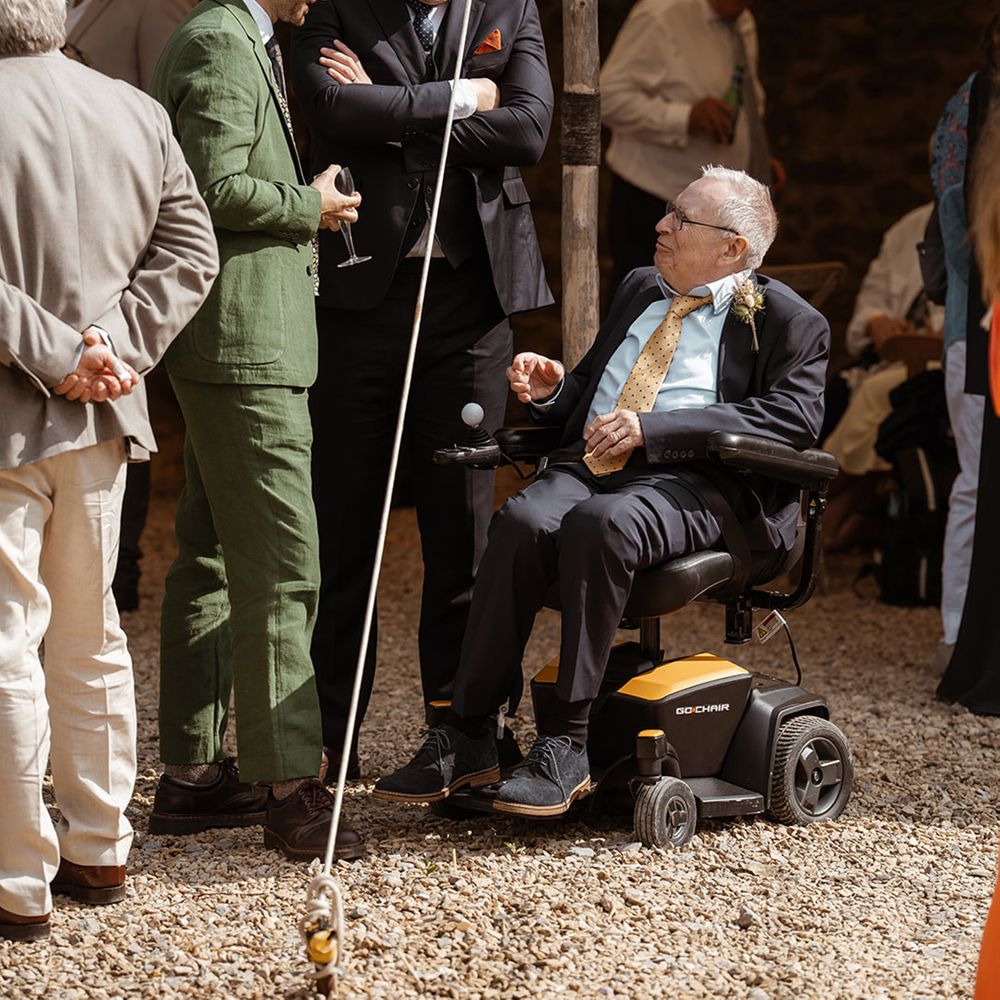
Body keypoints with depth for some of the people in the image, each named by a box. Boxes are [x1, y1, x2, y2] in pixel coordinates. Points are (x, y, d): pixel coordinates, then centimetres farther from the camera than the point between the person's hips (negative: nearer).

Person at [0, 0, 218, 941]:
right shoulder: (138, 112, 5)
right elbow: (189, 247, 4)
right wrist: (115, 347, -3)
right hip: (100, 417, 6)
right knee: (90, 635, 18)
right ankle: (99, 851, 25)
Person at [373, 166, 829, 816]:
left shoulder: (786, 321, 7)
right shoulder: (639, 289, 28)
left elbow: (794, 418, -11)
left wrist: (650, 428, -17)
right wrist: (551, 390, 10)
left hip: (689, 483, -5)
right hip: (590, 465, 5)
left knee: (600, 524, -38)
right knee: (523, 522, -29)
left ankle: (567, 747, -31)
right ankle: (468, 737, -27)